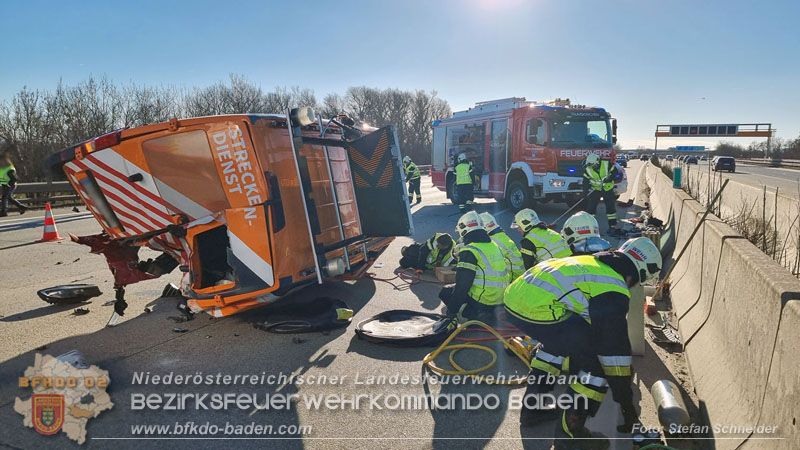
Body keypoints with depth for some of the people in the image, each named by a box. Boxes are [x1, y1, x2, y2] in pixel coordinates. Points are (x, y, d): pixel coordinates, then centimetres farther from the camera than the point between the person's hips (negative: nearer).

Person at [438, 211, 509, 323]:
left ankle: (475, 314, -6)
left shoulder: (469, 252, -16)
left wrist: (451, 311, -10)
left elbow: (462, 285, -17)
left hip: (481, 300, -8)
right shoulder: (494, 246, 8)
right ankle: (489, 311, 9)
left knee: (445, 292, 9)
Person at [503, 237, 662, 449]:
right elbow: (615, 348, 0)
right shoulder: (613, 290, 0)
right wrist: (626, 403, 10)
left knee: (558, 340, 33)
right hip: (538, 309, -9)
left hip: (514, 294, 9)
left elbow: (586, 321, 40)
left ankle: (532, 407, 39)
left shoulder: (591, 264, 26)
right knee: (596, 361, 5)